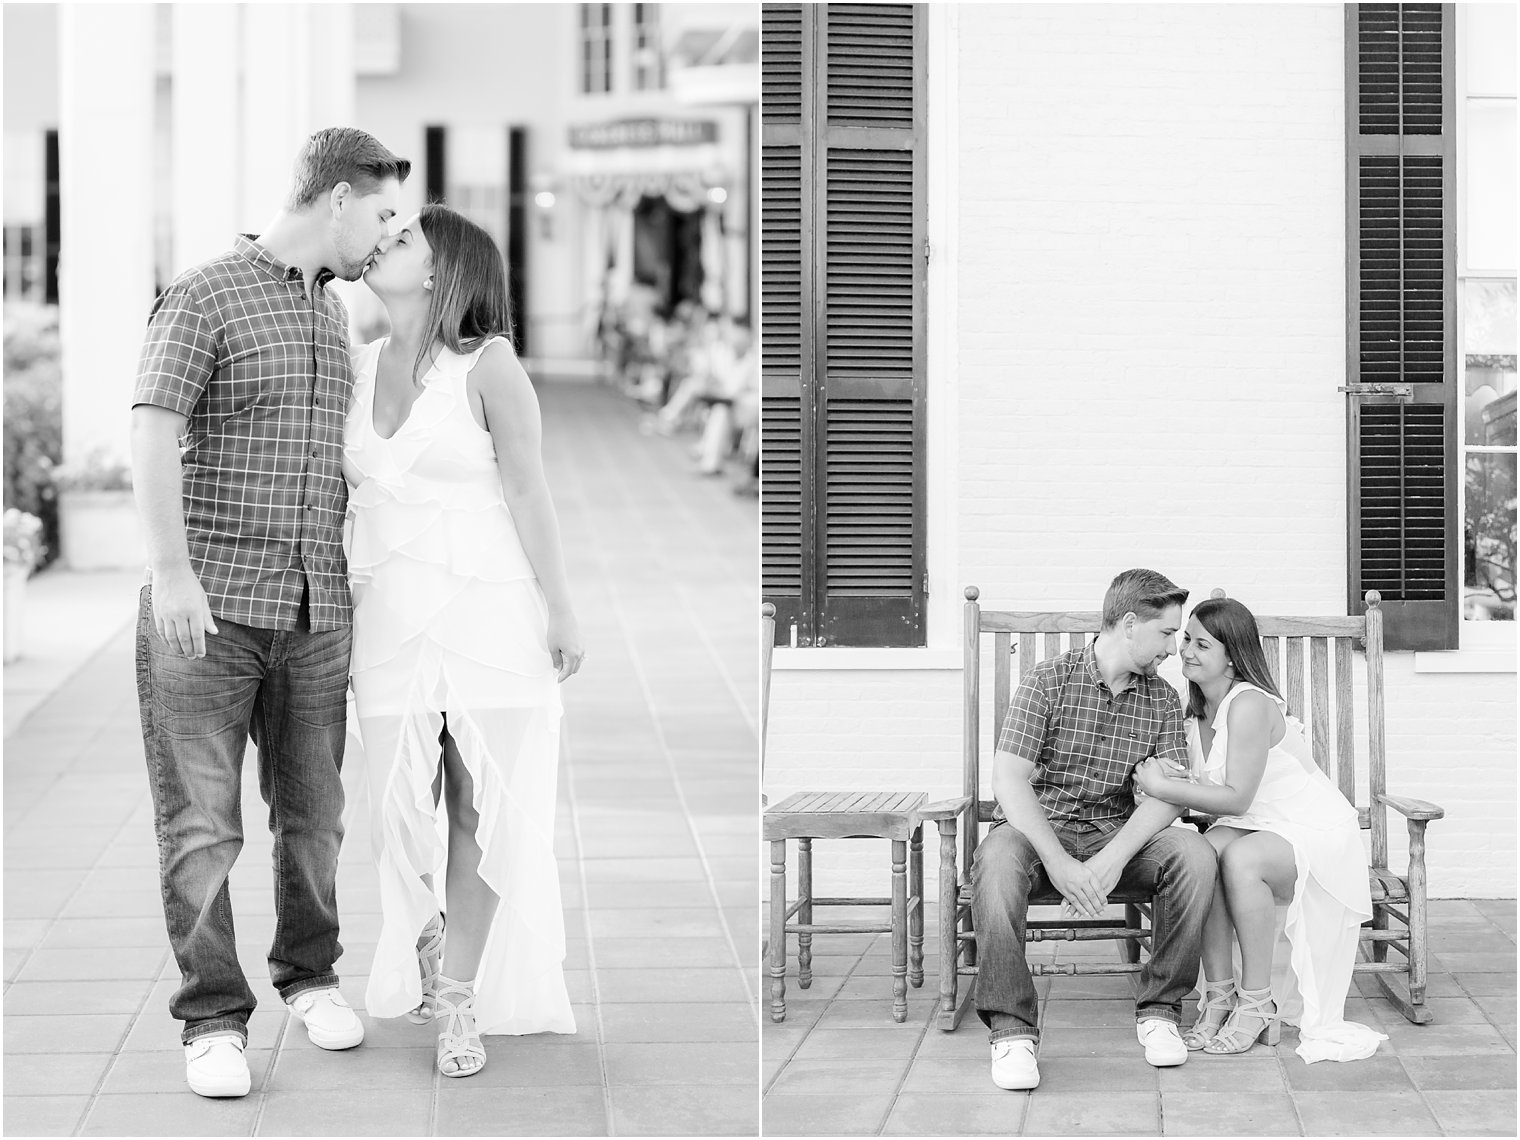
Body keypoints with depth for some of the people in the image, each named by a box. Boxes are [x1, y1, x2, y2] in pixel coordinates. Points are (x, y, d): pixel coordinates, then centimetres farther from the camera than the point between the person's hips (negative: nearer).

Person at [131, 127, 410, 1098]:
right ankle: (215, 1021, 3)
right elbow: (154, 435, -18)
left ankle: (309, 973, 33)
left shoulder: (331, 314, 16)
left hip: (314, 613, 6)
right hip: (207, 607, -6)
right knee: (201, 823, -4)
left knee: (312, 810, 14)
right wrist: (172, 571, -28)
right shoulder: (201, 298, -7)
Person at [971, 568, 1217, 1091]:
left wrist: (1114, 857, -25)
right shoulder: (1049, 680, -7)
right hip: (1039, 827, -3)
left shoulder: (1162, 700, 6)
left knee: (1194, 853, -26)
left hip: (1120, 835, 3)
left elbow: (1167, 793, -6)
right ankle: (1011, 1028, -32)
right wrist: (1058, 861, -28)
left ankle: (1159, 1008, -12)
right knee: (999, 857, -38)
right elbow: (1009, 779, -15)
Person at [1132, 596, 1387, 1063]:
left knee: (1240, 858, -36)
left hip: (1315, 833, -7)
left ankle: (1256, 1005, -23)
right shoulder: (1198, 711, 6)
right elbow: (1208, 792, 6)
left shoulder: (1248, 705, -22)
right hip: (1255, 829, 7)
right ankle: (1219, 995, -19)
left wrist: (1163, 787, -24)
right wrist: (1159, 781, -13)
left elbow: (1237, 797, -25)